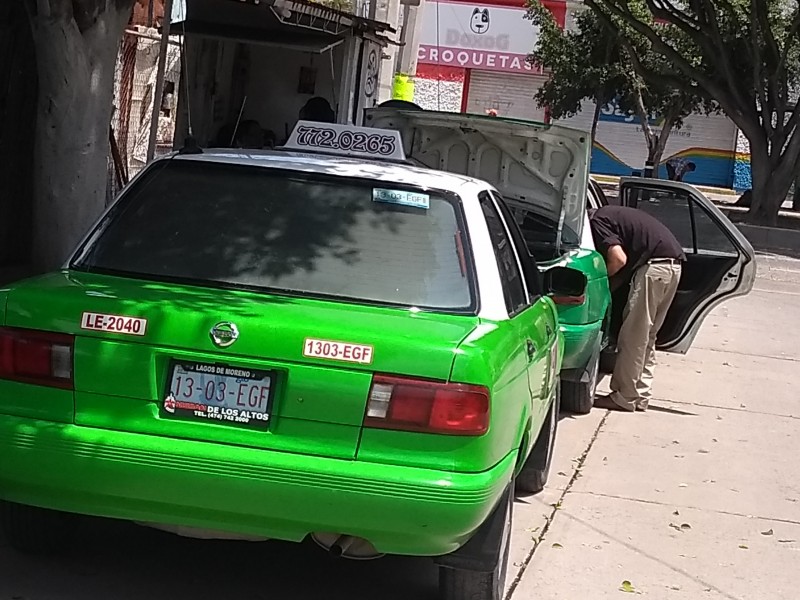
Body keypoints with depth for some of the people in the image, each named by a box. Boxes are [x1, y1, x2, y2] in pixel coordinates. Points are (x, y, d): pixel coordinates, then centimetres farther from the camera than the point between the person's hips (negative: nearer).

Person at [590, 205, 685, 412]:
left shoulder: (596, 221, -2)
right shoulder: (610, 215, 26)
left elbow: (619, 258, -14)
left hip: (655, 264, -9)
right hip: (673, 262, 10)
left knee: (633, 336, -2)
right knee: (646, 336, 15)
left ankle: (624, 398, 2)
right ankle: (640, 396, 18)